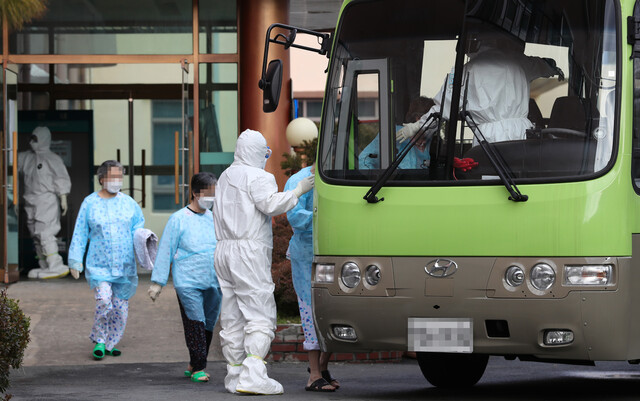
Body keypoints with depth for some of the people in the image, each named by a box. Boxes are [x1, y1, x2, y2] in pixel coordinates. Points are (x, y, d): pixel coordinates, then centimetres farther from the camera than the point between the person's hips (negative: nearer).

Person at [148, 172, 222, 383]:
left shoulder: (213, 219, 13)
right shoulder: (178, 219, -2)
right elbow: (165, 251, 1)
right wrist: (158, 281, 0)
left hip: (213, 283, 5)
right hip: (187, 282, -5)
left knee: (209, 325, 5)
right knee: (195, 324, -11)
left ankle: (194, 366, 18)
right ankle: (197, 368, -6)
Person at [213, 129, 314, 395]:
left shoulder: (226, 177, 19)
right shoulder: (258, 177, -7)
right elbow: (271, 204, -21)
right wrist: (298, 191, -14)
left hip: (224, 250, 8)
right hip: (249, 252, -8)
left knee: (232, 316, 9)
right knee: (260, 315, -9)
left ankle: (235, 374, 10)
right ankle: (252, 376, -20)